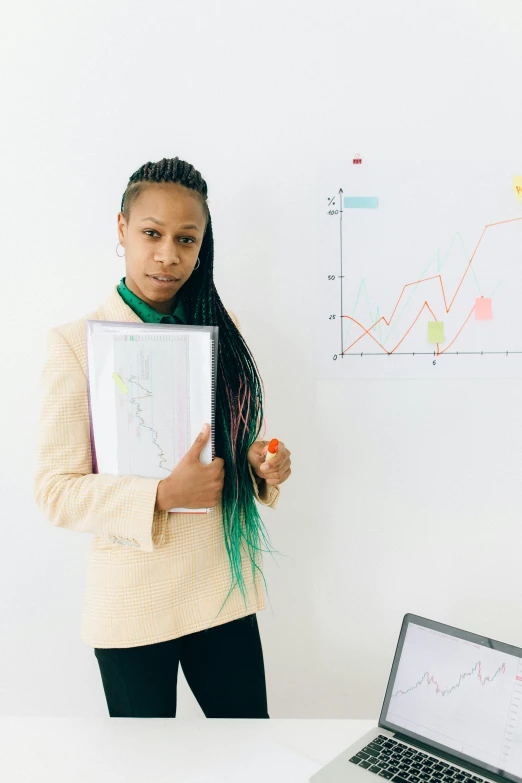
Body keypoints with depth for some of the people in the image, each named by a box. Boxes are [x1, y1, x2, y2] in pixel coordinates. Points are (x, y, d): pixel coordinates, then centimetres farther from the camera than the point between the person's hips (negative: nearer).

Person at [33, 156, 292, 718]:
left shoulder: (218, 328, 6)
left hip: (224, 588, 4)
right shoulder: (78, 342, -11)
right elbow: (54, 489, -12)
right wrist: (161, 496, -25)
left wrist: (261, 466, -6)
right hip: (134, 603, -4)